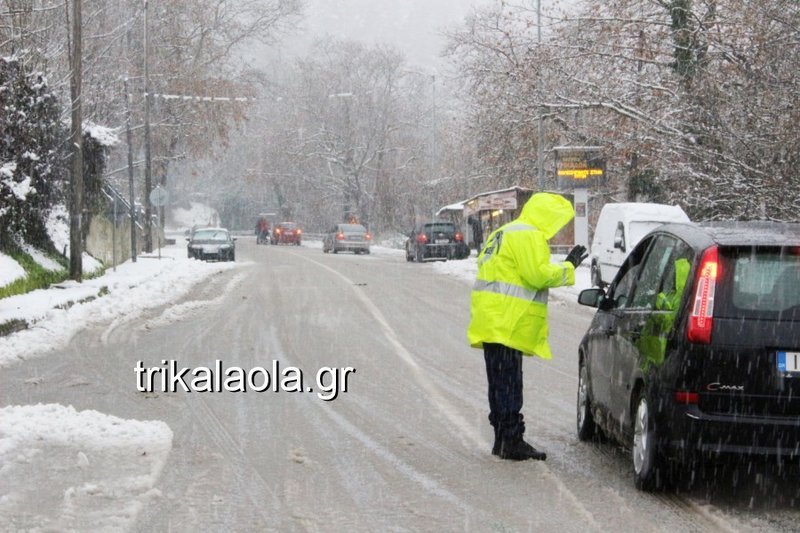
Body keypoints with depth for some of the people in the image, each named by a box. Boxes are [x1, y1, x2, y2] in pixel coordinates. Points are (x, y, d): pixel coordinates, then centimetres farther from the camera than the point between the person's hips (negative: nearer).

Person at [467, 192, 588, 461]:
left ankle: (504, 441, 18)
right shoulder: (528, 236, -12)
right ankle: (511, 442, -6)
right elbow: (539, 275, -18)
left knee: (502, 384, 13)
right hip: (506, 324, -10)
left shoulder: (505, 233, 22)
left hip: (494, 324, 10)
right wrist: (569, 267, -7)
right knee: (508, 385, -8)